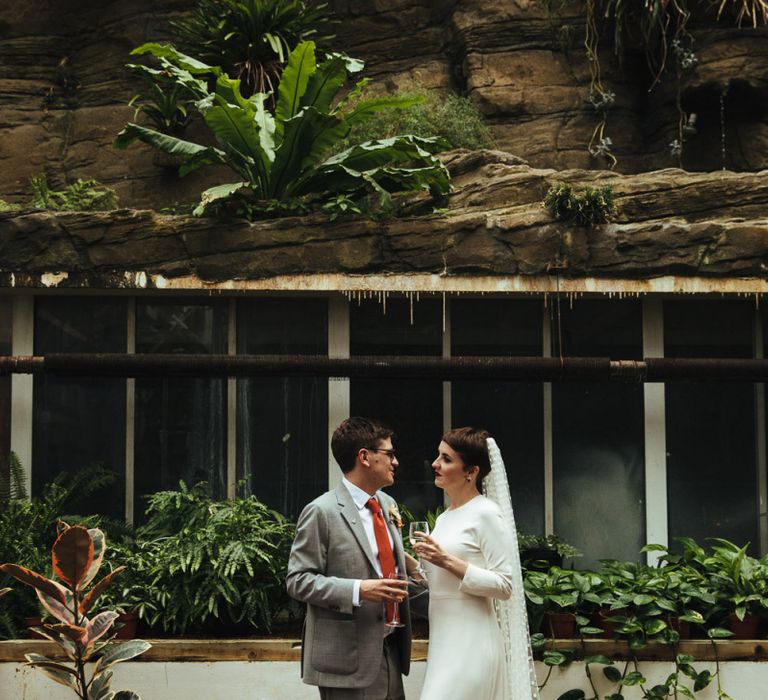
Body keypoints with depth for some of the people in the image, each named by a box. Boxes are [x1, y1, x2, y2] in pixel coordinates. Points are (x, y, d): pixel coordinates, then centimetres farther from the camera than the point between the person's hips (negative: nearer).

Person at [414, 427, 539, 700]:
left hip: (471, 644, -8)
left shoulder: (486, 513, -9)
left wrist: (448, 561, -20)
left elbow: (504, 586, -14)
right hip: (444, 641, 8)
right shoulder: (445, 518, 15)